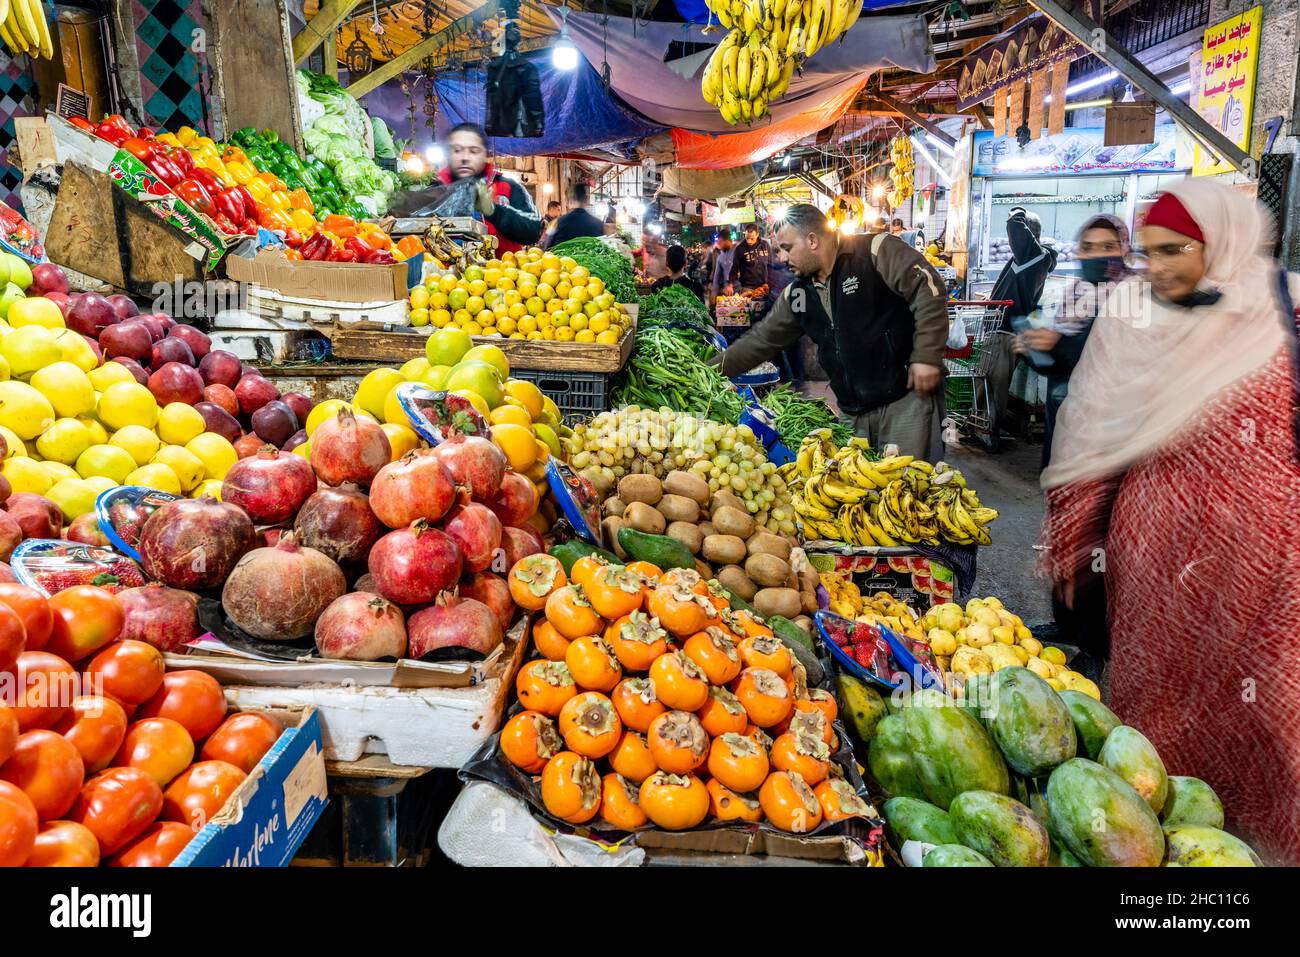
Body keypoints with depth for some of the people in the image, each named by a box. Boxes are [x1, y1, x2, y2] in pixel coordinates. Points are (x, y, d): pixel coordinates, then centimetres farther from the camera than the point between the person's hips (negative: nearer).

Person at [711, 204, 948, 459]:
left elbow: (927, 287, -15)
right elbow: (761, 340, 16)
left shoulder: (875, 251, -9)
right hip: (856, 413, 6)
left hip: (907, 396, -6)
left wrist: (925, 356, -20)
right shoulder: (796, 295, 11)